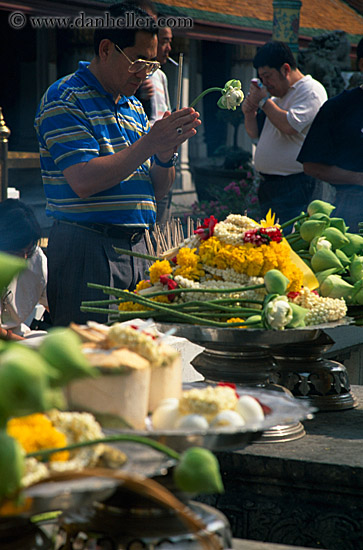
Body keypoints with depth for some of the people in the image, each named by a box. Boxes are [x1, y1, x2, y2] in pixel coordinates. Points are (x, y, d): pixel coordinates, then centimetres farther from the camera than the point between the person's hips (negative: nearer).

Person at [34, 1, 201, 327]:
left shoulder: (133, 105, 17)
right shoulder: (65, 99, -7)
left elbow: (157, 191, 17)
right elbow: (83, 181, -19)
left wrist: (166, 153, -4)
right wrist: (149, 144, -17)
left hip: (137, 248, 7)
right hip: (87, 248, -7)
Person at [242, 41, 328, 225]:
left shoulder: (311, 90, -8)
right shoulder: (278, 95, 20)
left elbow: (289, 126, -24)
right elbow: (255, 133, 24)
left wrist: (263, 101, -11)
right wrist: (249, 113, 3)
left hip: (294, 186, -9)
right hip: (267, 185, 9)